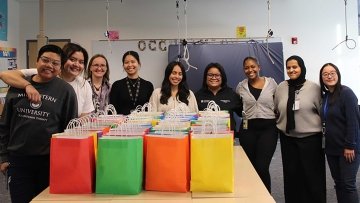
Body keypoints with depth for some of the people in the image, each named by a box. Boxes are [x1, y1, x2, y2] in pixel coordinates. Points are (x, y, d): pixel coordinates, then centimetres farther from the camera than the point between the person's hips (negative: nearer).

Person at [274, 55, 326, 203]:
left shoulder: (314, 88, -6)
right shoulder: (281, 87, 3)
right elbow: (276, 111, 12)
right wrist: (281, 125, 12)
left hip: (311, 137, -3)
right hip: (288, 138, 3)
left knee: (312, 174, 5)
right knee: (291, 174, 11)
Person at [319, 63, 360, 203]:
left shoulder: (346, 93, -13)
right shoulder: (325, 96, 8)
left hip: (347, 148, -6)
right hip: (331, 148, 6)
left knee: (348, 184, 0)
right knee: (338, 183, 13)